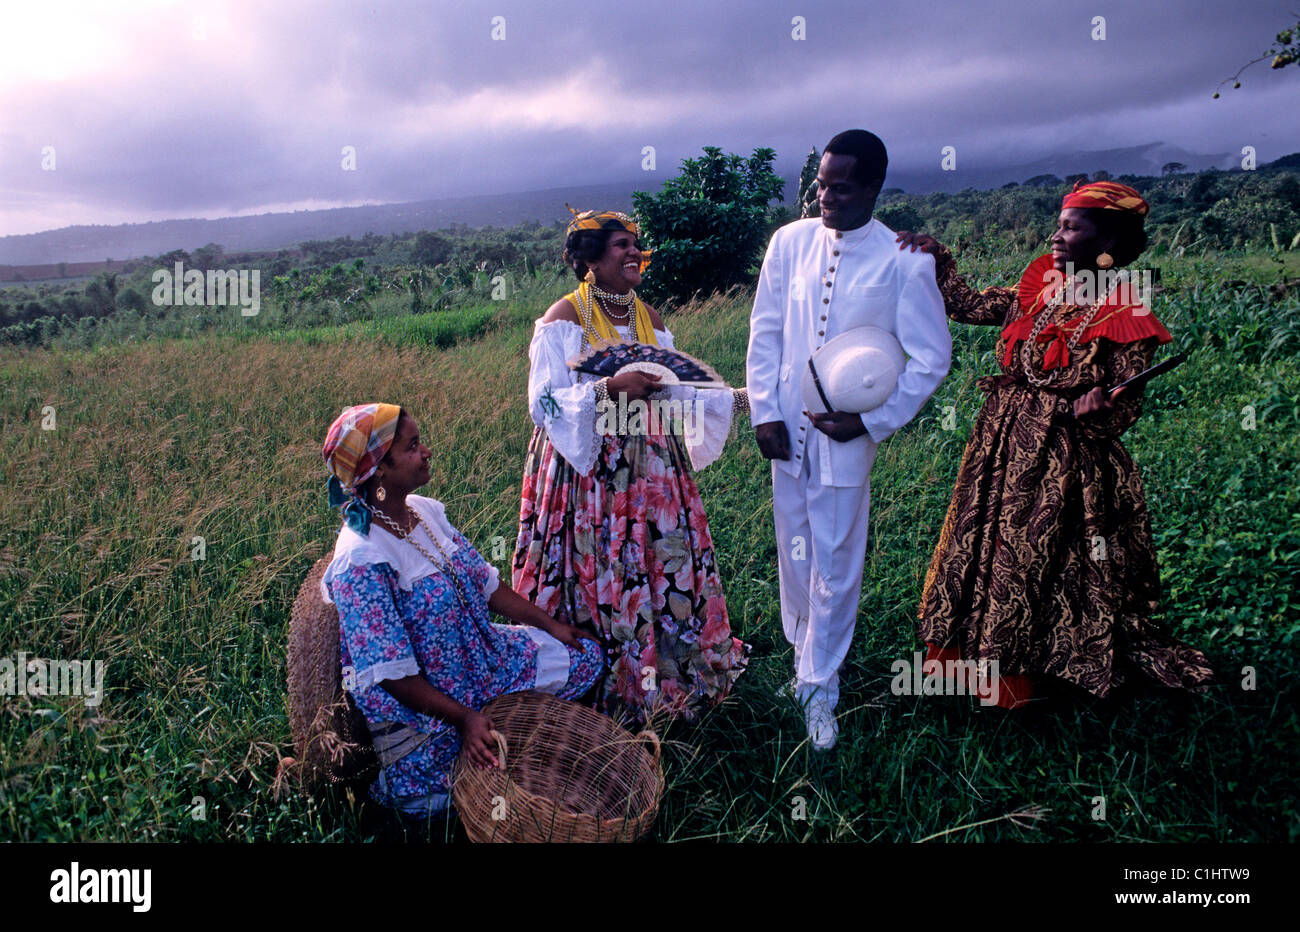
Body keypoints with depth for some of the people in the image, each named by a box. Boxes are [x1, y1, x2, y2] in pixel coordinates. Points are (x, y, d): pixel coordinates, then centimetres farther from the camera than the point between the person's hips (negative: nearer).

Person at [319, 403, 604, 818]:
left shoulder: (425, 510, -2)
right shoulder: (362, 560, -28)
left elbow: (484, 582, 7)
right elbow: (390, 672, -26)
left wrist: (550, 625, 6)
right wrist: (462, 718, -29)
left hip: (477, 656, 8)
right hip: (416, 700, -8)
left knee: (586, 657, 7)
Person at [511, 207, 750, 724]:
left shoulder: (650, 319, 9)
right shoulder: (564, 318, -10)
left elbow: (672, 391, 12)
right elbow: (545, 404, -16)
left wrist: (735, 397, 5)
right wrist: (608, 388, -26)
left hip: (649, 465, 6)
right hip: (589, 468, -6)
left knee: (662, 564, 9)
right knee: (599, 573, 0)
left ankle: (667, 672, 26)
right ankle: (606, 684, 18)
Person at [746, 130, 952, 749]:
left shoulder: (904, 263, -13)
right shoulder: (790, 241, -3)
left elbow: (931, 358, -7)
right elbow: (765, 331, 3)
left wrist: (870, 421, -14)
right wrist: (764, 412, -3)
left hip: (846, 439, -3)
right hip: (788, 431, 3)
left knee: (835, 568, 7)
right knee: (794, 555, 16)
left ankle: (818, 689, 24)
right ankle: (804, 654, 39)